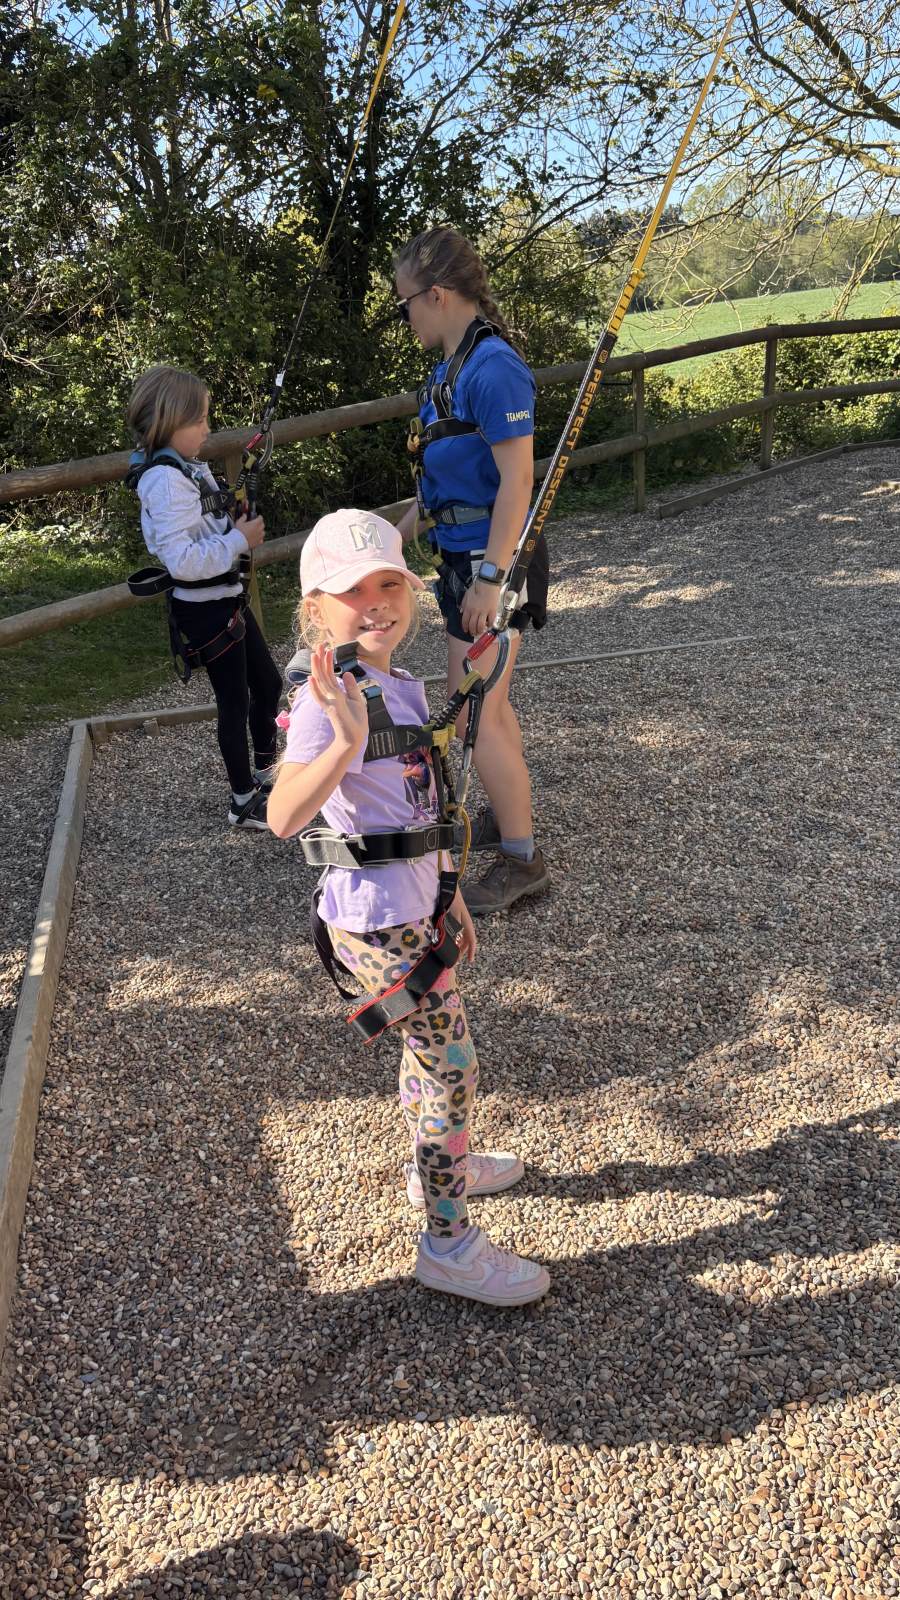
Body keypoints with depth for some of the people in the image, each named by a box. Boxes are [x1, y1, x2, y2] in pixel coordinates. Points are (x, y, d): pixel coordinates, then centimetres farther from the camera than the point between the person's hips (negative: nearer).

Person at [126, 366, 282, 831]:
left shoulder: (189, 469, 8)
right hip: (203, 610, -10)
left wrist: (241, 527, 4)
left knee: (267, 683, 21)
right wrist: (240, 539, -21)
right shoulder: (166, 481, -23)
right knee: (235, 701, 2)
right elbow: (182, 560, -30)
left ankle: (266, 771, 40)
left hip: (226, 599, 10)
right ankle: (244, 804, 17)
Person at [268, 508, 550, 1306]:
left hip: (413, 905, 9)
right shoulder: (327, 701, -22)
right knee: (453, 1063, 0)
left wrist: (449, 897, 19)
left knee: (430, 1043, 24)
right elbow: (282, 816, -35)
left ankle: (436, 1165, 49)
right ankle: (448, 1243, 17)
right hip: (375, 920, -8)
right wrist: (345, 740, -49)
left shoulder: (404, 686, 5)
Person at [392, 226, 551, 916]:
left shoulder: (493, 369, -19)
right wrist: (402, 531, 27)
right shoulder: (452, 366, 11)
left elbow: (517, 480, -23)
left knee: (473, 714, -6)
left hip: (490, 559, -10)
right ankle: (511, 813, 35)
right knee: (490, 702, 19)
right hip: (464, 553, 10)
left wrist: (491, 576, -25)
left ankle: (521, 858, 6)